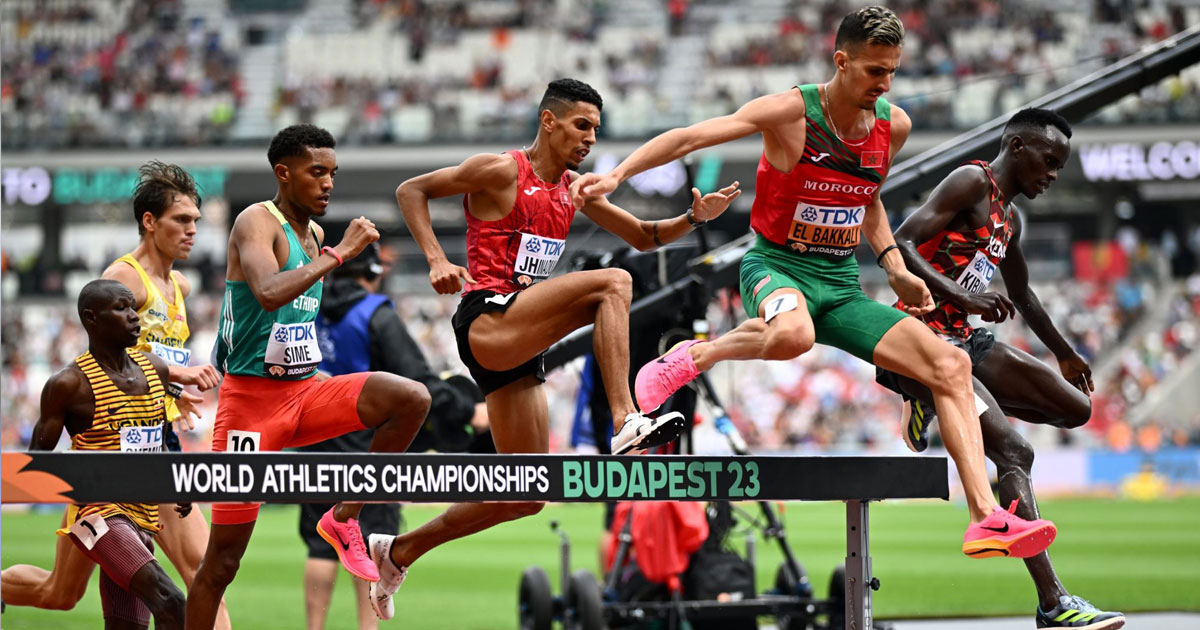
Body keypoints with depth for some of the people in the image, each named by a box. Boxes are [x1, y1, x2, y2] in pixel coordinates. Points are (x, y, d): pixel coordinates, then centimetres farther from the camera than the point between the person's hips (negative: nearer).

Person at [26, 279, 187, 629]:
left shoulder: (155, 370, 11)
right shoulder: (70, 385, -8)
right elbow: (37, 457, -1)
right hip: (98, 514, -7)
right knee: (169, 602, -25)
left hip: (142, 518, 7)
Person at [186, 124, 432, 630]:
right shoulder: (256, 223, -12)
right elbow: (269, 294, -33)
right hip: (252, 398, -7)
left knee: (411, 399, -17)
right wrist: (339, 253, -28)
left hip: (307, 391, 7)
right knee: (223, 559, -4)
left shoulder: (314, 234, 12)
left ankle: (344, 519, -4)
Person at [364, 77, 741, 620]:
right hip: (486, 322, -8)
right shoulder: (501, 172, -4)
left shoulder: (575, 189, 17)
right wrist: (437, 260, -14)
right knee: (613, 283, -24)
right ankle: (627, 423, -34)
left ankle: (398, 551, 20)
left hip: (520, 350, 8)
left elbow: (644, 237, 24)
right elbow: (411, 191, -2)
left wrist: (694, 218, 5)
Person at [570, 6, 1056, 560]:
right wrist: (616, 175, -28)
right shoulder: (791, 112, -13)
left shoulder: (893, 126, 5)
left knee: (951, 364, -11)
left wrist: (895, 269, 12)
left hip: (841, 285, 6)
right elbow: (689, 138, -17)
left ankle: (986, 519, -13)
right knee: (792, 335, -43)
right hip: (775, 267, -6)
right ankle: (695, 356, -11)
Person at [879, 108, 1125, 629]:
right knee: (1014, 453, -21)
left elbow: (1022, 296, 36)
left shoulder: (1010, 221, 19)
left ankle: (942, 404, 15)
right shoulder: (972, 183, -9)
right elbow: (899, 245, -21)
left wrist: (1064, 354, 45)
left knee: (1076, 407, 6)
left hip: (963, 340, 9)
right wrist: (961, 295, -32)